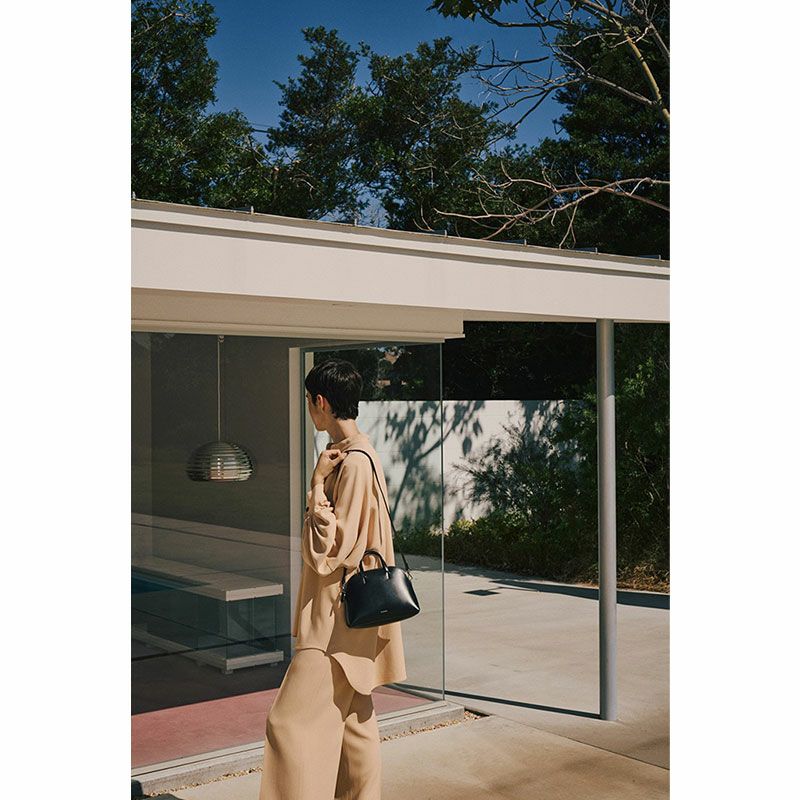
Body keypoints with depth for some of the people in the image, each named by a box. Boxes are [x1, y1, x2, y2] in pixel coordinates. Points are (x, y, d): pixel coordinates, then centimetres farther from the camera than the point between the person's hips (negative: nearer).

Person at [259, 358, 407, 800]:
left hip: (339, 619, -11)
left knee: (290, 722, -9)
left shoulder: (355, 463, -21)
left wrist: (317, 484, -21)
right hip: (344, 615, 11)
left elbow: (324, 552, -22)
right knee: (353, 720, 17)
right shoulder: (354, 453, 11)